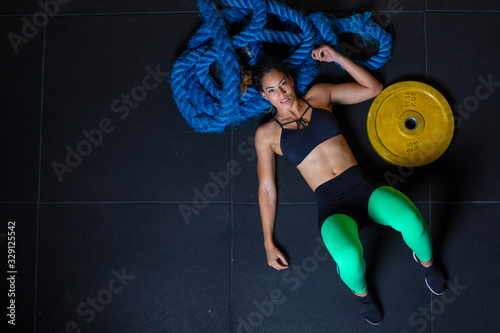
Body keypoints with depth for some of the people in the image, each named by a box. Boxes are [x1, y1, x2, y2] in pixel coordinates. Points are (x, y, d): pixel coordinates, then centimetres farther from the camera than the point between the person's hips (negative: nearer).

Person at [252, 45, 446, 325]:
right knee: (349, 257, -35)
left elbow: (374, 88, 19)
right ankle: (360, 292, 4)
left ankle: (426, 261, 8)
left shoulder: (319, 95, 12)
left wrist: (337, 57, 10)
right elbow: (266, 188, 7)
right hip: (332, 206, -2)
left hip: (363, 187, 3)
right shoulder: (267, 134, 6)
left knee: (412, 221, -30)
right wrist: (269, 243, 5)